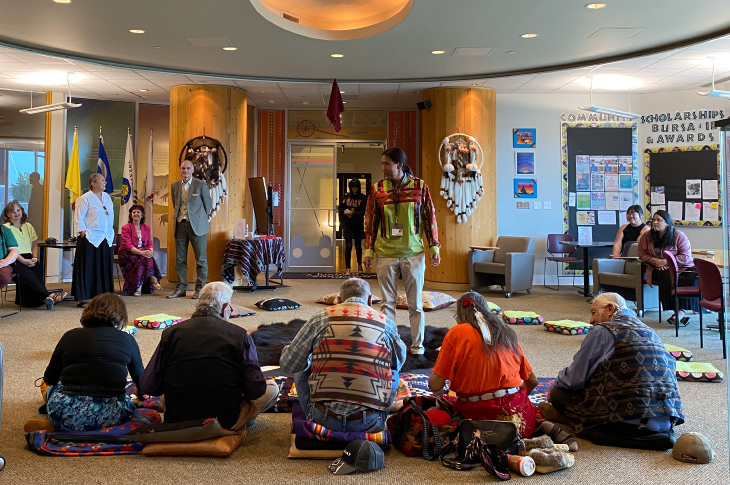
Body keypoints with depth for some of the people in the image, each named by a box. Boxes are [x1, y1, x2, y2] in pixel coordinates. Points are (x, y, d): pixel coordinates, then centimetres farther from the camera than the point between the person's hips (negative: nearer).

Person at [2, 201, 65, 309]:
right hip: (15, 260, -6)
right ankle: (48, 296, -45)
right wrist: (24, 260, -16)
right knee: (28, 275, -30)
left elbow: (34, 245, 20)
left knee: (38, 270, -26)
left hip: (29, 258, 6)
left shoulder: (28, 226, 20)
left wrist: (34, 257, 0)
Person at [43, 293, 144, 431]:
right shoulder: (127, 340, 9)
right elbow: (141, 382, 19)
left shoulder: (70, 336, 11)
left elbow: (49, 379, 19)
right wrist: (141, 392, 43)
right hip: (109, 417, -3)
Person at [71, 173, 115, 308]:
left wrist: (111, 233, 12)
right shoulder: (85, 198, -7)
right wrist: (83, 232, -13)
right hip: (90, 239, -7)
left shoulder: (107, 197, 13)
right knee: (87, 269, -3)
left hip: (106, 239, 7)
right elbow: (78, 217, -9)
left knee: (105, 269, 9)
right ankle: (82, 299, 2)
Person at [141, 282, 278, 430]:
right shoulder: (240, 335, -11)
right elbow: (255, 390, -13)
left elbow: (148, 386, -5)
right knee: (271, 388, 15)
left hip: (177, 422, 2)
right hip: (225, 422, -2)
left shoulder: (170, 333, -5)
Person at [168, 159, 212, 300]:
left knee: (201, 259, -1)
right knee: (180, 259, 7)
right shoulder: (175, 186, 10)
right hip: (180, 225, 4)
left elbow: (208, 204, 6)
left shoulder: (201, 184, -2)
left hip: (196, 225, -4)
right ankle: (181, 288, 15)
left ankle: (200, 289, 6)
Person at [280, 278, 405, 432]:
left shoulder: (321, 319, 2)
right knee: (393, 373, 25)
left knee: (301, 372, 25)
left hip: (323, 419, 0)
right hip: (368, 424, 1)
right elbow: (399, 361, 23)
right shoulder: (386, 323, 5)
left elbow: (288, 364, 8)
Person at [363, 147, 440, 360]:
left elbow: (430, 217, 4)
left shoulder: (419, 186, -1)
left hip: (413, 254, -1)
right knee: (387, 303, 6)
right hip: (386, 255, 1)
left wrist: (434, 247, 2)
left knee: (415, 303, 7)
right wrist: (368, 250, 3)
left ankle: (417, 347, 18)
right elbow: (370, 221, 7)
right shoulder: (377, 189, 2)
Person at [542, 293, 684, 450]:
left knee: (559, 393, 5)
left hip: (631, 420, -7)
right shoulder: (651, 333, 20)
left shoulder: (602, 331, -1)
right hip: (668, 419, 7)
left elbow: (575, 378, -2)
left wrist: (554, 386, 21)